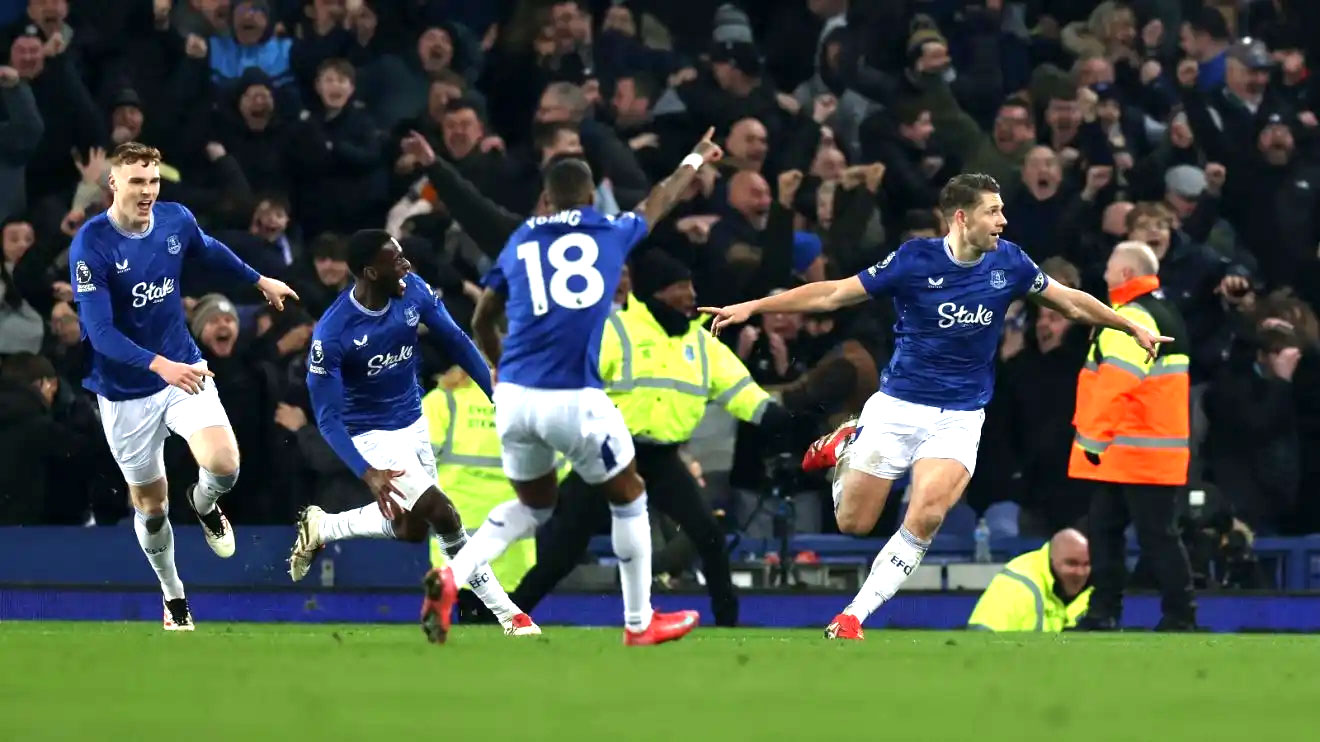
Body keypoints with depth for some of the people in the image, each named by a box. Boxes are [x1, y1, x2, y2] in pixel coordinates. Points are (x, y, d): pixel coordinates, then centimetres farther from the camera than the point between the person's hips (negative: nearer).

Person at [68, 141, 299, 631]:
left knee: (224, 465, -21)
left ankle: (203, 503, 17)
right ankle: (173, 596, 35)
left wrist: (260, 281, 33)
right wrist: (159, 365, -42)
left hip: (183, 371, 3)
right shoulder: (91, 245, -22)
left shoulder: (176, 220, -7)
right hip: (126, 394, -3)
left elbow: (210, 251, 19)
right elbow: (100, 332, -28)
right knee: (151, 507, 8)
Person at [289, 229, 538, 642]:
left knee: (410, 527, 17)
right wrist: (367, 474, -35)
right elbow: (328, 418, -24)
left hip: (413, 422, 7)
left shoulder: (413, 291, -14)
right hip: (373, 435, -7)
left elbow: (456, 343, -1)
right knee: (442, 514, -17)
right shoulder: (331, 335, -28)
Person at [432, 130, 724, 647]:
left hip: (514, 396, 4)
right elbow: (659, 202, 29)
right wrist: (696, 160, 49)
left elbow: (481, 323, 23)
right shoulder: (613, 233, 8)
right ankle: (639, 623, 25)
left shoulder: (519, 243, 14)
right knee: (628, 498, 19)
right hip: (574, 400, -4)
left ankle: (453, 573, 1)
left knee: (533, 505, 25)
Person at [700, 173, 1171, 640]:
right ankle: (846, 445, 35)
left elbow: (1070, 301, 16)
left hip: (960, 419, 1)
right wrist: (752, 307, -12)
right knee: (853, 523, 3)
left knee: (926, 517, -23)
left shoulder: (1008, 262, -2)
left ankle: (853, 617, -10)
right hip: (897, 406, -1)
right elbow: (835, 294, -8)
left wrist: (1133, 328, 22)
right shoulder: (915, 260, -12)